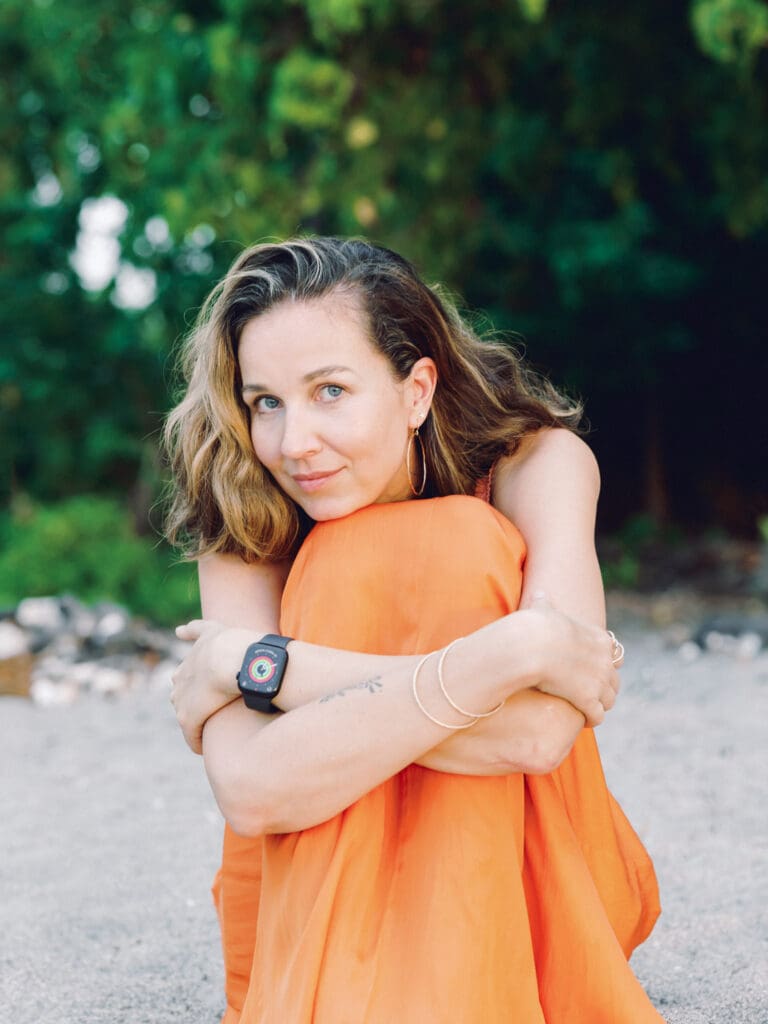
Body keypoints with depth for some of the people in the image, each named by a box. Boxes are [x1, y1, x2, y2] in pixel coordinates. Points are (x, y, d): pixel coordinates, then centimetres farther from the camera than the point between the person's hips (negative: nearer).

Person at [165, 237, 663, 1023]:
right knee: (349, 564, -26)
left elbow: (541, 729, -36)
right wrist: (503, 655, -40)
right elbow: (249, 790, -33)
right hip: (314, 891, 1)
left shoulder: (539, 464, -18)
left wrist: (256, 663, -30)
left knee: (460, 546, -25)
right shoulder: (243, 529, -16)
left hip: (513, 877, 0)